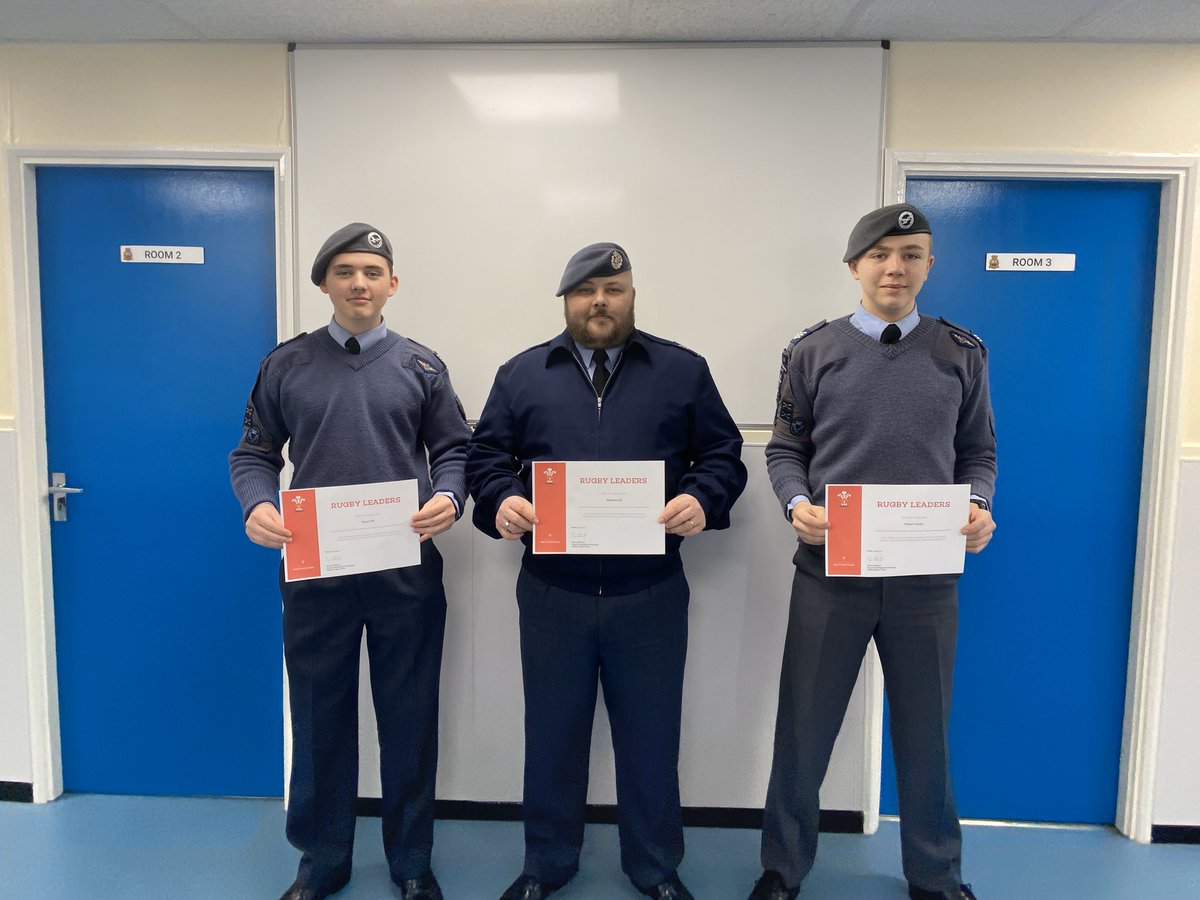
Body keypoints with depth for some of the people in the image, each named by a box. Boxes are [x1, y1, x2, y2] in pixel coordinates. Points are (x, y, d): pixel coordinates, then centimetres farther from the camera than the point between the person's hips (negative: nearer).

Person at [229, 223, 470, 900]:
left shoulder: (421, 366, 5)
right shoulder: (287, 365, 6)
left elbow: (454, 449, 5)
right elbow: (254, 454, 7)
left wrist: (449, 498, -15)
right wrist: (257, 506, -13)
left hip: (406, 570, 0)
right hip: (313, 570, 1)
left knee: (410, 718, 10)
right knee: (320, 717, 13)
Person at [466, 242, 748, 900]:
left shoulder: (683, 370, 5)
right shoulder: (521, 374, 8)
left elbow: (722, 453, 5)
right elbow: (486, 454, 7)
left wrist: (701, 499, -15)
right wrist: (501, 500, -13)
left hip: (651, 595, 0)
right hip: (552, 592, 1)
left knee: (650, 734, 13)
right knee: (552, 732, 15)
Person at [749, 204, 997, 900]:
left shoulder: (961, 354, 6)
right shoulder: (813, 353, 2)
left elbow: (978, 452, 10)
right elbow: (785, 450, 4)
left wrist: (980, 508, -10)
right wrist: (797, 504, -14)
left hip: (928, 575, 1)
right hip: (830, 570, -1)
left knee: (925, 732, 16)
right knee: (804, 728, 9)